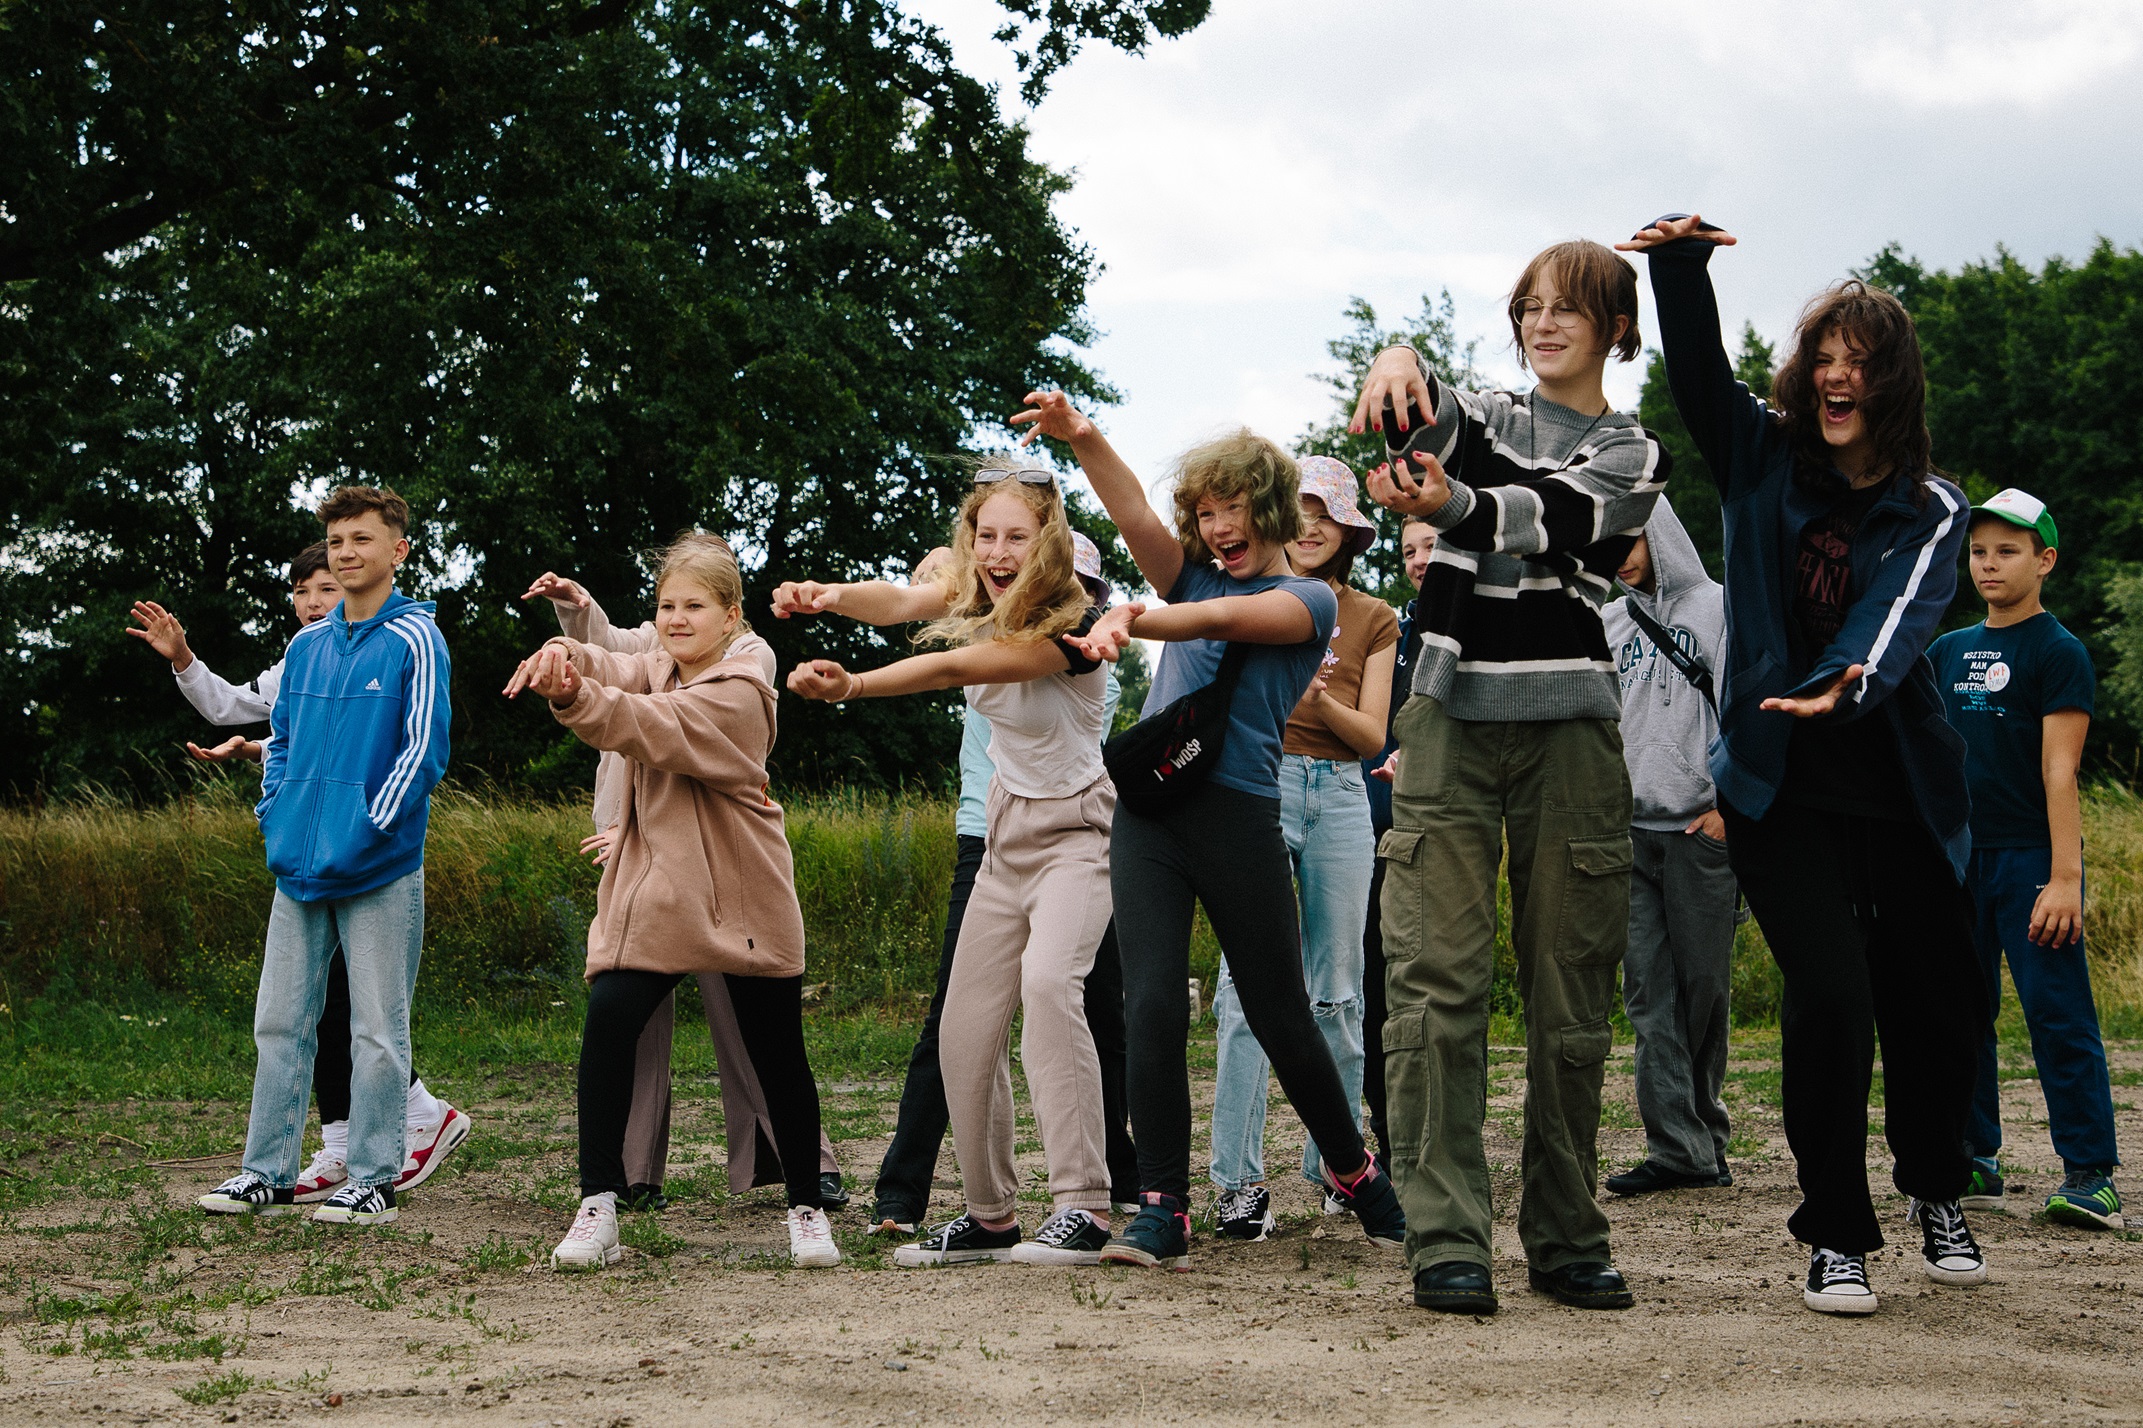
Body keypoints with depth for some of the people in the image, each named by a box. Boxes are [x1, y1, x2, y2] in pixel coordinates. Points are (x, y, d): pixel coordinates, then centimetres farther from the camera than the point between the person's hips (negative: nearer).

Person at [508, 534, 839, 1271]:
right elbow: (612, 670, -13)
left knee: (776, 1054, 3)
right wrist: (563, 657, -37)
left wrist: (573, 698, -45)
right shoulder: (658, 669, 10)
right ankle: (598, 1208, -12)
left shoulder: (737, 694, -11)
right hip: (656, 897, 5)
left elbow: (651, 730, -28)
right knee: (607, 1023, -14)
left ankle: (807, 1208, 21)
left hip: (744, 904, -5)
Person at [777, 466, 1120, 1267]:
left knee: (1048, 979, -31)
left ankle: (1084, 1210, -31)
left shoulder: (1069, 624, -23)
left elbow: (952, 669, -33)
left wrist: (852, 686, -43)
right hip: (1007, 833, 7)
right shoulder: (976, 594, -1)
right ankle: (991, 1217, 16)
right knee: (964, 1029, 2)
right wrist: (831, 597, -39)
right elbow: (901, 603, -19)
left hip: (1075, 832, -7)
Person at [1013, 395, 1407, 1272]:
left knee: (1279, 1016, 4)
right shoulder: (1191, 578, 19)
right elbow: (1134, 516, 0)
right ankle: (1162, 1211, -9)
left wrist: (1132, 620, -33)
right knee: (1151, 1006, -10)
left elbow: (1227, 618, -16)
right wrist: (1084, 441, -18)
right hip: (1148, 811, 3)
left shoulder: (1308, 600, 5)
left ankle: (1355, 1174, 24)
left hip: (1239, 813, -3)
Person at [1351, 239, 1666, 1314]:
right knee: (1437, 980, -9)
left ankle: (1566, 1239, 11)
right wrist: (1396, 363, -33)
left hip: (1566, 730, -1)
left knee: (1570, 995, 1)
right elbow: (1414, 414, -8)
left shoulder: (1631, 456, 9)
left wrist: (1449, 503, -34)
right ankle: (1446, 1240, -10)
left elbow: (1547, 519, -13)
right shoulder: (1481, 419, 17)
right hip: (1451, 721, 1)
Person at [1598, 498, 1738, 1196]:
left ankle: (1705, 1132, 15)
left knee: (1704, 983, 1)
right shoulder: (1606, 624, 17)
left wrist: (1730, 801, -9)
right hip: (1626, 827, 4)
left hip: (1701, 828, -4)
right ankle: (1677, 1146, -3)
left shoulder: (1719, 606, 3)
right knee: (1649, 992, -2)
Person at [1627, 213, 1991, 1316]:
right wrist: (1682, 260, -28)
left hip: (1900, 788, 1)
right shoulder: (1763, 459, 4)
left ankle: (1936, 1192, 35)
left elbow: (1899, 613, -20)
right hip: (1781, 786, -1)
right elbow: (1697, 371, -11)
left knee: (1940, 1004, 6)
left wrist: (1847, 683, -41)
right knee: (1832, 994, -15)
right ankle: (1836, 1235, 0)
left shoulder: (1931, 513, -1)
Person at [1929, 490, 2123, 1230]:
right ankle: (1974, 1164, 17)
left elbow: (2058, 770, -12)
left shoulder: (2058, 651, -5)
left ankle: (2090, 1175, -4)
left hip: (2030, 858, -6)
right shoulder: (1948, 651, 14)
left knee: (2058, 1012, -7)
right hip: (1959, 857, 6)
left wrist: (2064, 876, -17)